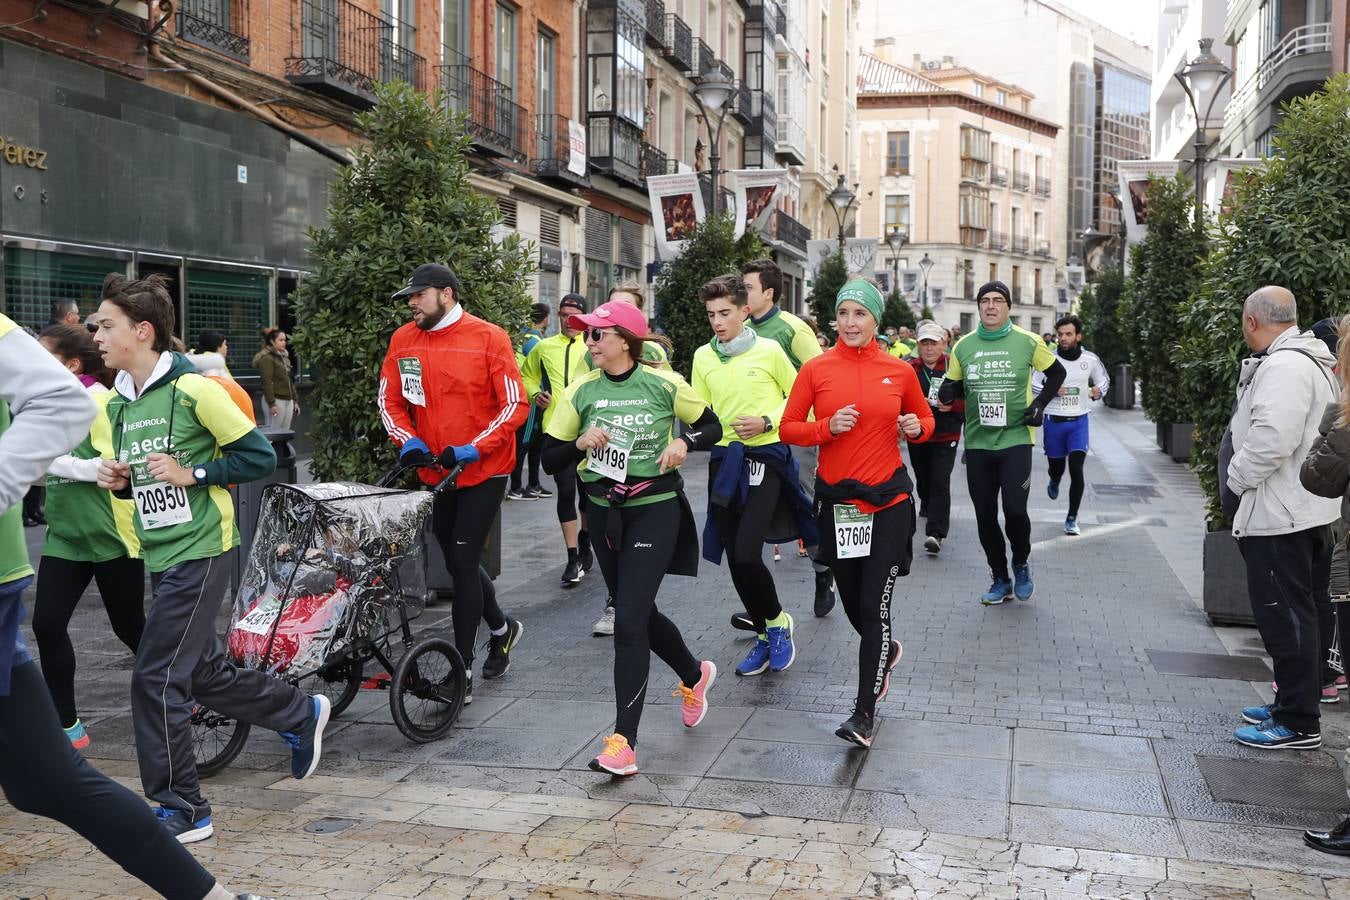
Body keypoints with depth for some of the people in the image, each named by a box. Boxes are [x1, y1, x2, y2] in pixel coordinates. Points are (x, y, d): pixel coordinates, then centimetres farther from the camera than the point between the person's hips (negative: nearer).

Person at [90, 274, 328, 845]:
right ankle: (302, 714, 38)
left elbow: (260, 457, -10)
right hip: (160, 557, 8)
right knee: (207, 675, 16)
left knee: (156, 680, -9)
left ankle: (182, 811, 5)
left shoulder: (192, 389, -13)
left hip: (200, 552, -8)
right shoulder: (117, 405, 10)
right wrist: (119, 481, 0)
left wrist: (191, 472, -17)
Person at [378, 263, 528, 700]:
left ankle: (462, 669, 3)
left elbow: (515, 405, -13)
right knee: (457, 562, 14)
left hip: (484, 471, -5)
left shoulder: (488, 337, -12)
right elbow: (390, 401, 7)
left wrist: (471, 449, -21)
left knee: (463, 562, -7)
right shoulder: (403, 340, 1)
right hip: (435, 471, 5)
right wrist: (407, 440, -11)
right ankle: (501, 628, 39)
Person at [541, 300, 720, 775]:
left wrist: (684, 442, -14)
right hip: (604, 512, 5)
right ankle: (695, 675, 46)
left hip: (655, 509, -5)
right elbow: (550, 460, 3)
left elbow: (712, 427, 6)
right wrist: (580, 444, -17)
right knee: (639, 614, 17)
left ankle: (624, 741, -8)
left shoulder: (664, 384, -8)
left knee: (628, 621, -13)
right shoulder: (580, 392, -1)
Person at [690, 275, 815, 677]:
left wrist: (767, 422, -11)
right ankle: (765, 636, 26)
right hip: (724, 459, 5)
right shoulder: (703, 356, 5)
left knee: (746, 554, -17)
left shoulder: (769, 350, -6)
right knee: (735, 558, 7)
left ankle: (777, 621, 11)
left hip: (765, 456, -4)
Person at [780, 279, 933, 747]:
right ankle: (886, 651, 48)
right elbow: (789, 428, 0)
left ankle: (865, 711, 3)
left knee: (874, 604, -6)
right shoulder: (816, 369, -2)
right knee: (852, 602, 15)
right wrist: (828, 427, -16)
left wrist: (916, 428, -8)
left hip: (888, 500, -2)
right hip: (836, 499, 2)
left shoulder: (899, 371, -1)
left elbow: (925, 418, 14)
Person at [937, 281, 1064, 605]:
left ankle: (1021, 565, 19)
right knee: (985, 515, 7)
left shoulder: (1027, 342, -2)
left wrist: (1040, 404, -1)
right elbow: (954, 385, 14)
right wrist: (948, 393, -9)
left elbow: (1057, 373, 12)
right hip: (978, 444, 3)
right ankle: (1000, 580, 24)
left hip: (1015, 441, -3)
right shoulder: (963, 346, 4)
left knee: (1015, 510, -12)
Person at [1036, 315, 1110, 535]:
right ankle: (1054, 482, 54)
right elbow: (1033, 383, -4)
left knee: (1076, 469, -11)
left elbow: (1104, 379, 15)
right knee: (1056, 466, 14)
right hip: (1053, 420, 0)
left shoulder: (1090, 359, -2)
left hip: (1078, 421, 0)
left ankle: (1072, 519, 1)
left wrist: (1099, 390, -7)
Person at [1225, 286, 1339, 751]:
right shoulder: (1311, 361, 16)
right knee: (1300, 612, 17)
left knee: (1284, 616, -5)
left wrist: (1236, 477, -13)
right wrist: (1243, 477, 15)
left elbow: (1271, 439, -29)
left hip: (1280, 515, -11)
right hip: (1307, 509, 11)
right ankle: (1295, 702, 28)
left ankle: (1298, 724, 2)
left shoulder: (1284, 367, -20)